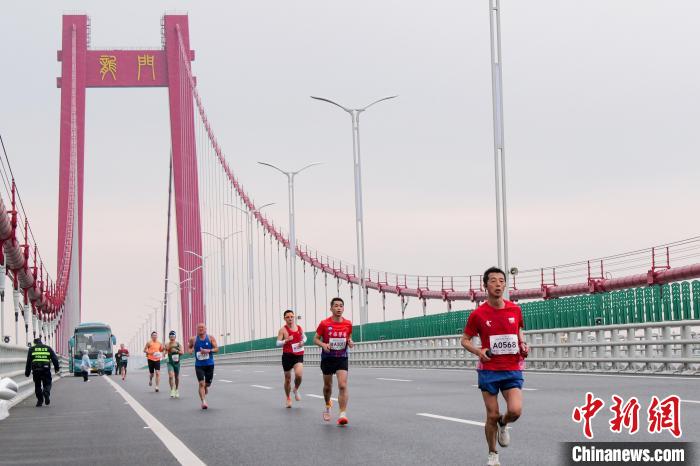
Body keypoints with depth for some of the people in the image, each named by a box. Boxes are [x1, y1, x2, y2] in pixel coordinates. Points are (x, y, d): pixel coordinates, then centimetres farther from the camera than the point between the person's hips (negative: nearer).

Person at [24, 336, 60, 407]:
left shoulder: (32, 349, 9)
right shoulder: (48, 348, 12)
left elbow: (28, 361, 6)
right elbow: (54, 359, 10)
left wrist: (27, 372, 9)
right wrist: (56, 367, 19)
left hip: (36, 370, 0)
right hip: (46, 370, 0)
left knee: (37, 385, 12)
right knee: (47, 384, 10)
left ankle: (40, 400, 9)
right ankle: (46, 394, -20)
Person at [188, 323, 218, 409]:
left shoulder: (211, 338, -2)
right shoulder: (193, 339, 1)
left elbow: (216, 349, -6)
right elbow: (190, 347, 18)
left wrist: (208, 351, -22)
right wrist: (191, 350, -6)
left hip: (209, 364, 1)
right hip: (199, 365, -1)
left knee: (207, 384, 13)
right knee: (201, 383, -14)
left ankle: (205, 389, 49)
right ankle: (203, 402, -17)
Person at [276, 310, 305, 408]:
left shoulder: (299, 328, 4)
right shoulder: (283, 330, -7)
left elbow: (304, 337, 23)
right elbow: (278, 343, -12)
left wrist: (303, 342, 1)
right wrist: (286, 340, -28)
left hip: (298, 356, 2)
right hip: (287, 356, -2)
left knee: (299, 374, -21)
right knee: (287, 378, 8)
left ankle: (296, 390, 10)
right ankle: (288, 398, 29)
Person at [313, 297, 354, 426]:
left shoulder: (348, 324, -1)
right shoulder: (324, 324, -7)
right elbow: (316, 339, 1)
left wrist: (350, 343, -9)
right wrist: (323, 345, -19)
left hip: (342, 358, 0)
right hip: (327, 358, 0)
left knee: (343, 386, -15)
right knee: (328, 386, 14)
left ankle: (342, 414, -16)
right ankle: (327, 406, 42)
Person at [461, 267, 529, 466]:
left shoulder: (515, 310, 2)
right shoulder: (478, 314, -5)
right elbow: (465, 340, 4)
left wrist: (523, 345, 1)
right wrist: (478, 351, -15)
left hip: (512, 370, 1)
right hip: (489, 370, -1)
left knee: (515, 411, -17)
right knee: (492, 416, 2)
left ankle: (503, 425, 20)